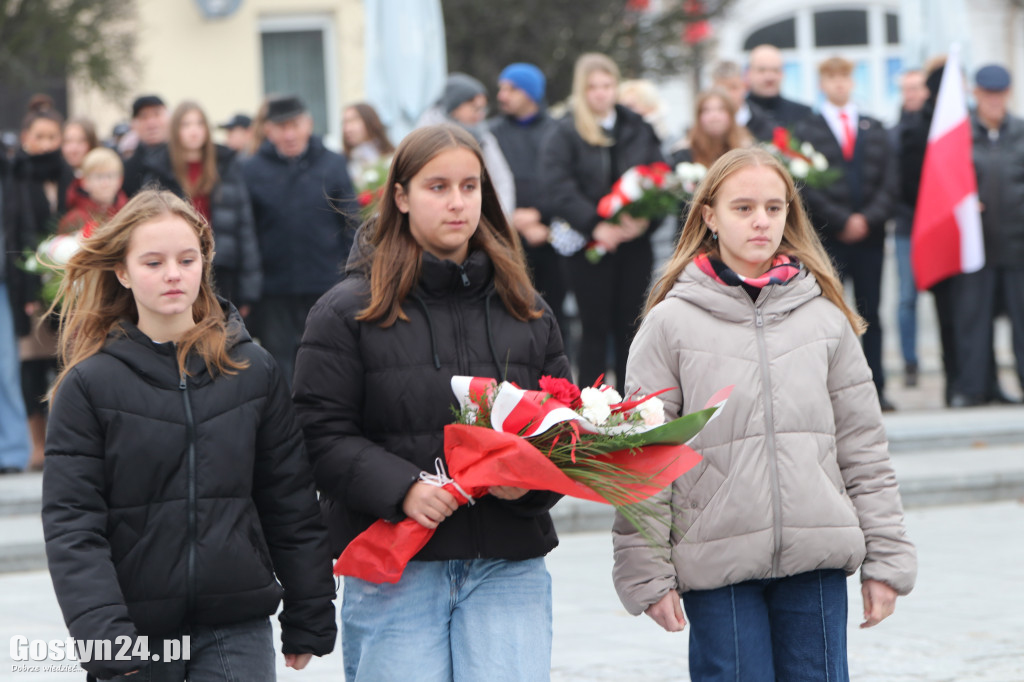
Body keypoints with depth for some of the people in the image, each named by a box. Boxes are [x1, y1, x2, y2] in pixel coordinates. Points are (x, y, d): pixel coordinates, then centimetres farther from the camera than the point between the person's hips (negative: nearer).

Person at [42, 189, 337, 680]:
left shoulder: (253, 371, 5)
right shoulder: (89, 385, -2)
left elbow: (292, 505, 9)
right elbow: (71, 525, -7)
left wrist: (309, 621, 9)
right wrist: (104, 638, -17)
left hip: (238, 631, 1)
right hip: (137, 629, -1)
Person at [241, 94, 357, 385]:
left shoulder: (333, 165, 4)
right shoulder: (251, 171, 2)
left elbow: (352, 225, 5)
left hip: (326, 284, 1)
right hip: (273, 293, -1)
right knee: (279, 368, 4)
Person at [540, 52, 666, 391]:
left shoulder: (639, 129, 10)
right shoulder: (563, 134, -1)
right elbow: (558, 191, -10)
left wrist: (645, 218, -14)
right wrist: (595, 225, -21)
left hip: (634, 244, 3)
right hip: (589, 246, -3)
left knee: (630, 327, 7)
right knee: (595, 328, 0)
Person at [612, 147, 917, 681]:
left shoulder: (824, 317, 7)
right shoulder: (671, 324, -1)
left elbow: (864, 448, 10)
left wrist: (886, 558, 7)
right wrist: (647, 575, -5)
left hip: (818, 560, 3)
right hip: (716, 561, -2)